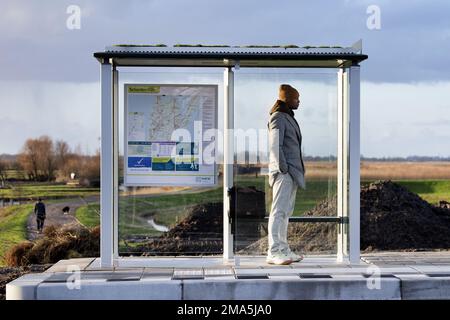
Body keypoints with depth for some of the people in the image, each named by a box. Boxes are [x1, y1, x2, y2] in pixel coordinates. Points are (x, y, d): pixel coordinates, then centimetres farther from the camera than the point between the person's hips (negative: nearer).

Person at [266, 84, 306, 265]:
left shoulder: (289, 117, 20)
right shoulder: (278, 117, -8)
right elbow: (275, 146, -16)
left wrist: (297, 172, 15)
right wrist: (283, 168, -17)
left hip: (292, 172, 10)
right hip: (283, 171, -10)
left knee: (286, 212, 11)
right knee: (279, 211, -11)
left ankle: (283, 250, 17)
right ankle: (273, 252, -11)